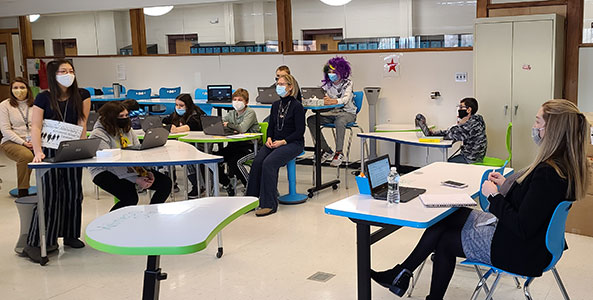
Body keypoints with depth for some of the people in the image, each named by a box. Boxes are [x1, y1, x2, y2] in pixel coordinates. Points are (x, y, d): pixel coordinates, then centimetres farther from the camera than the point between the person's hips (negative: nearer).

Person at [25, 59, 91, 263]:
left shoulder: (81, 95, 0)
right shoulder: (44, 98, -6)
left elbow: (82, 123, -2)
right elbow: (36, 126, -11)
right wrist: (37, 151, -22)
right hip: (49, 149, -3)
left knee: (73, 192, 8)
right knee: (49, 194, -8)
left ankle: (70, 234, 25)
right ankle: (34, 244, -3)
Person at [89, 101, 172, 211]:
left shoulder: (127, 129, 9)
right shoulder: (98, 135, -15)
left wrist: (147, 172, -13)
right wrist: (136, 179, -29)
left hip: (131, 168, 7)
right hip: (105, 172, -7)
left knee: (166, 182, -8)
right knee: (130, 198, -33)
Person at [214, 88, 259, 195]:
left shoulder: (250, 112, -6)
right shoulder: (232, 113, 16)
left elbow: (242, 128, -23)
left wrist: (228, 125, -13)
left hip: (248, 145, -7)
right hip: (234, 144, 7)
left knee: (233, 162, -31)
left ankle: (249, 185, -6)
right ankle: (227, 185, 6)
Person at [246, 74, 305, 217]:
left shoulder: (297, 106, -8)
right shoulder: (276, 105, 13)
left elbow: (300, 131, -10)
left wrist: (283, 142, -17)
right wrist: (269, 138, -2)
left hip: (293, 143, -6)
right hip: (275, 142, 6)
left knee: (269, 163, -28)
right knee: (257, 162, -19)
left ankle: (269, 204, -22)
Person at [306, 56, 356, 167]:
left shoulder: (347, 83, -8)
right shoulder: (327, 84, 7)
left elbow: (346, 99, -27)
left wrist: (333, 101, -48)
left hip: (347, 113, -5)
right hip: (331, 113, 5)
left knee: (339, 121, -41)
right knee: (311, 120, -16)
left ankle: (339, 153, -27)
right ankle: (326, 150, -10)